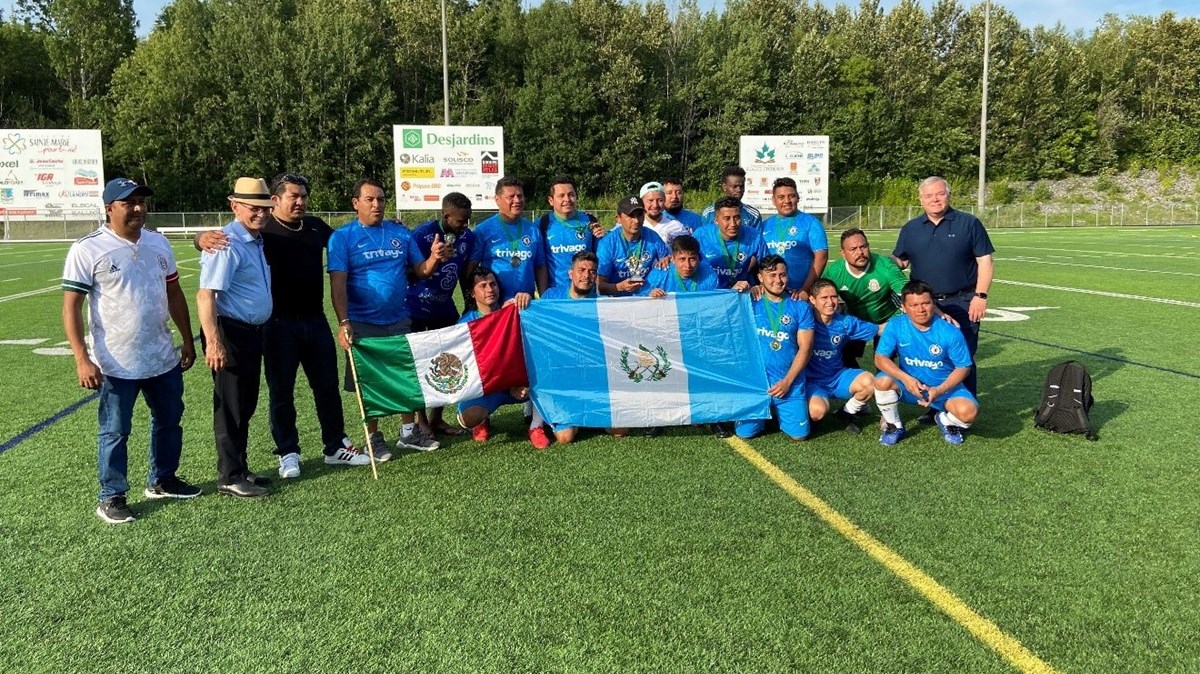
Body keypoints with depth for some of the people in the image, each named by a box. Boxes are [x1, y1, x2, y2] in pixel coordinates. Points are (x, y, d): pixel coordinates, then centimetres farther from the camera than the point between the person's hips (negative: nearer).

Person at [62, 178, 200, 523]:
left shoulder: (158, 242, 7)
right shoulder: (88, 249, -11)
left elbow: (174, 293, 14)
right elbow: (71, 306, -12)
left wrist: (187, 340, 14)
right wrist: (82, 359, -19)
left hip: (163, 359, 6)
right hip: (116, 364, -6)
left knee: (169, 420, 18)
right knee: (115, 431, 5)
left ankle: (162, 481, 36)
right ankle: (111, 498, 20)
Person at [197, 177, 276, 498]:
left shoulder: (256, 241, 13)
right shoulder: (228, 245, -18)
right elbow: (205, 295, -25)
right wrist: (213, 342, -30)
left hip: (252, 333, 10)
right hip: (230, 334, -10)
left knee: (246, 405, 17)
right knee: (230, 408, 0)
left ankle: (240, 469, 30)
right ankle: (230, 477, 11)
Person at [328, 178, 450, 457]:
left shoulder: (401, 233, 7)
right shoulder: (343, 237, -5)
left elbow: (420, 270, 9)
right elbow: (338, 284, -11)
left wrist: (434, 259, -14)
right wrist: (344, 323, -21)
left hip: (399, 321, 4)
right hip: (363, 324, -4)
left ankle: (409, 432, 23)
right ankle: (373, 437, 19)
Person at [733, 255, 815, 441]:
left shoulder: (801, 307, 2)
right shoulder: (750, 303, 1)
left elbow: (805, 348, -1)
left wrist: (787, 381, -9)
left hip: (790, 383, 1)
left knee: (799, 434, -2)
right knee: (745, 433, -4)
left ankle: (778, 412, 30)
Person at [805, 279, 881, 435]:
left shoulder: (845, 322, -1)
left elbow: (880, 329, 6)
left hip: (837, 377, 5)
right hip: (811, 381, -4)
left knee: (869, 381, -23)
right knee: (818, 411, -33)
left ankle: (848, 413, 8)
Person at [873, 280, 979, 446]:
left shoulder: (950, 332, -17)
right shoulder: (895, 326, -14)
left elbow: (963, 367, -10)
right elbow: (881, 358, -14)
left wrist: (939, 390, -24)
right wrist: (906, 379, -30)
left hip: (945, 387, -1)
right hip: (909, 385, 1)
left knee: (968, 411, -29)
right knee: (883, 381, -30)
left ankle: (945, 421, 11)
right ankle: (894, 426, -1)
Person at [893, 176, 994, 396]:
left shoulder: (969, 223, 2)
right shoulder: (910, 229, 10)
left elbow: (984, 261, 0)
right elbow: (898, 262, 13)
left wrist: (981, 295, -9)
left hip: (961, 303, -3)